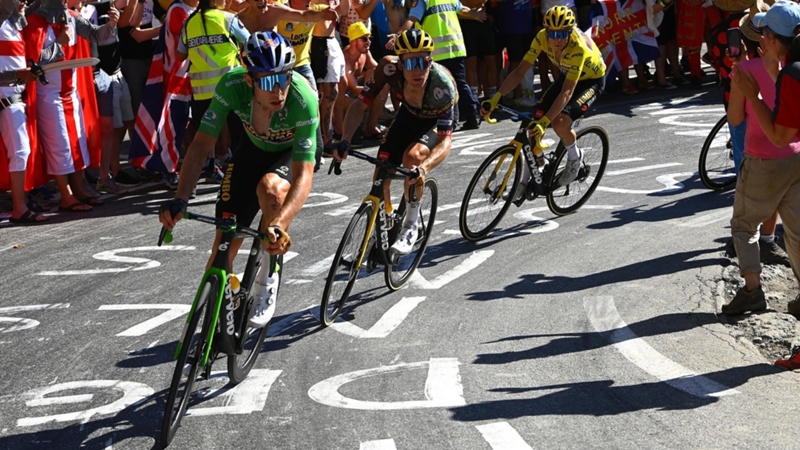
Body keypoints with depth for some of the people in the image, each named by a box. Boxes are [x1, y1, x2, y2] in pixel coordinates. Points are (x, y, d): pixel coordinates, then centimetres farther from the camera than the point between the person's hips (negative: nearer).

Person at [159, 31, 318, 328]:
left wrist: (279, 225, -56)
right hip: (255, 148, 3)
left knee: (270, 187, -36)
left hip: (294, 152, -3)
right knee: (226, 236, -4)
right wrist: (179, 200, -38)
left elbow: (304, 174, -41)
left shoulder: (303, 99, -39)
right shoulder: (232, 85, -32)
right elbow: (202, 144, -26)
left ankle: (266, 290, -16)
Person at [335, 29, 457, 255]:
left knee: (412, 156, -32)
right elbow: (360, 103, -23)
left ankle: (410, 227, -13)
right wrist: (345, 141, -38)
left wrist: (423, 168, -58)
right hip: (409, 115, 4)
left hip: (436, 122, -4)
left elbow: (446, 140, -41)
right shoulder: (390, 68, -33)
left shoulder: (442, 84, -40)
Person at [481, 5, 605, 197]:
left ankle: (575, 158, 4)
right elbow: (519, 72, -22)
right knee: (535, 120, -8)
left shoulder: (579, 47, -39)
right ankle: (526, 179, 7)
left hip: (592, 80, -6)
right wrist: (495, 99, -33)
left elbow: (567, 92, -43)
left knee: (559, 122, -28)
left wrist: (545, 122, -53)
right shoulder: (542, 38, -24)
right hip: (567, 75, 6)